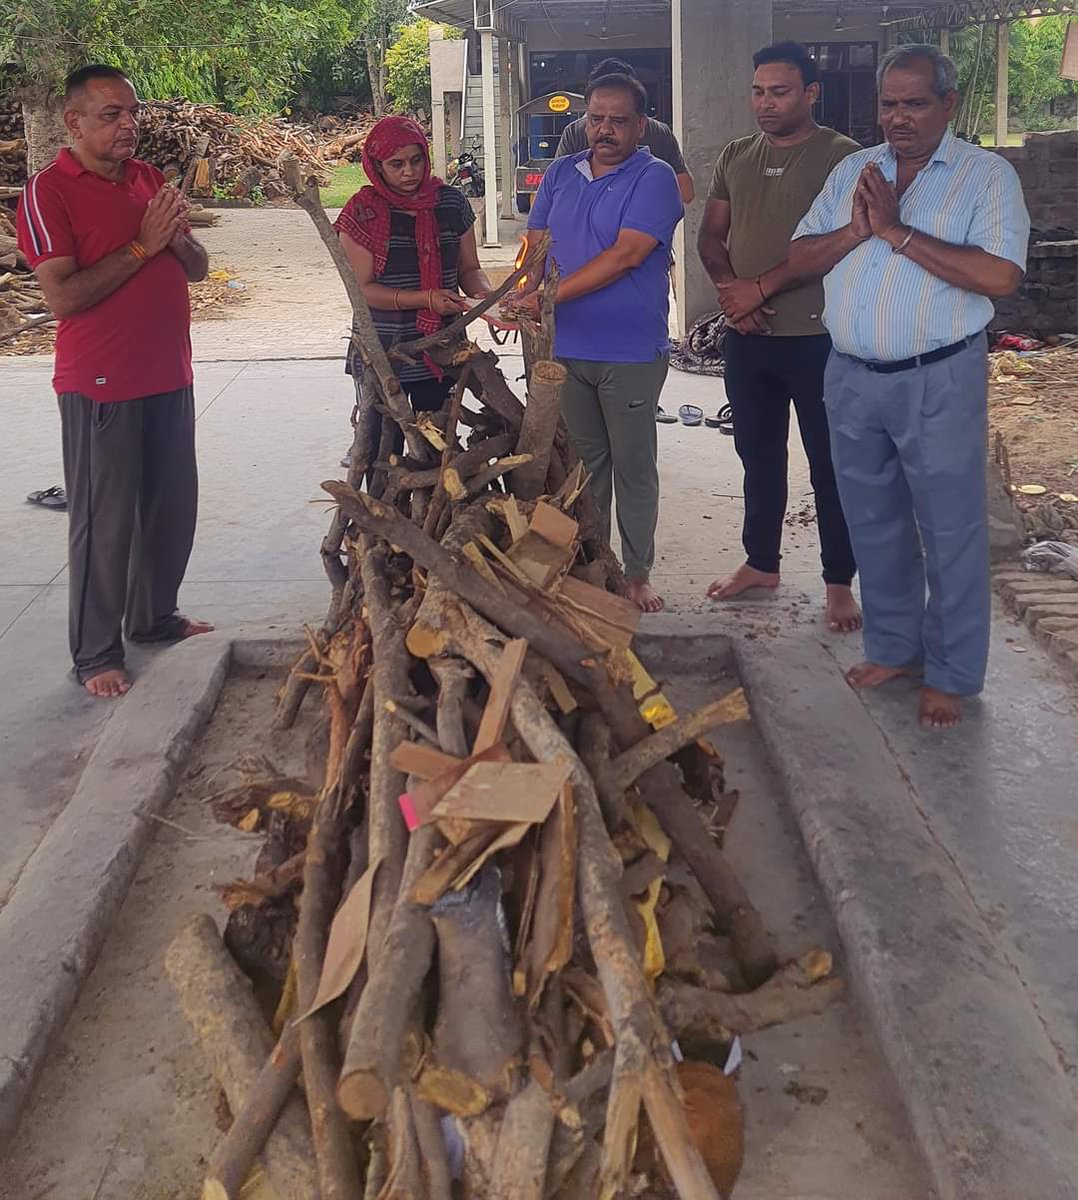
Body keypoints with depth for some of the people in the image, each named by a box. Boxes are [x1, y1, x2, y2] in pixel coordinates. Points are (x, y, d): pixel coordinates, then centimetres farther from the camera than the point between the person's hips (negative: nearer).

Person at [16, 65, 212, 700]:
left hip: (169, 373, 7)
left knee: (172, 504, 15)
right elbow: (64, 294, -19)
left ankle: (153, 616, 33)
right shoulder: (47, 191, -10)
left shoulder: (148, 177, 11)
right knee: (105, 519, -1)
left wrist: (176, 234, -10)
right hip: (102, 384, -7)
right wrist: (142, 245, -19)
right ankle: (95, 653, 10)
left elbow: (197, 268, 11)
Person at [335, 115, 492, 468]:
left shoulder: (451, 203, 3)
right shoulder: (363, 212, -7)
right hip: (381, 356, -3)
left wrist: (484, 293, -11)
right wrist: (426, 299, -21)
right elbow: (362, 289, -10)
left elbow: (469, 268, 12)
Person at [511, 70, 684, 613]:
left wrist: (550, 296, -21)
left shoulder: (654, 178, -8)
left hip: (630, 352, -5)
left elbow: (625, 254, -19)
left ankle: (637, 573, 16)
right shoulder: (561, 173, 11)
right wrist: (520, 300, -9)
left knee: (633, 466, 5)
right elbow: (535, 244, 12)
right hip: (565, 347, 5)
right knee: (581, 461, 14)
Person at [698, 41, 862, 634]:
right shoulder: (736, 156, 11)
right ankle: (761, 562, 30)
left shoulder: (841, 156, -7)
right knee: (759, 454, 16)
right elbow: (711, 237, 12)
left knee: (829, 464, 2)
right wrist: (729, 288, -7)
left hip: (817, 336, -5)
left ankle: (839, 583, 12)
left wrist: (761, 288, -18)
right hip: (747, 335, 6)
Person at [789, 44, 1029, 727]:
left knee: (951, 530, 4)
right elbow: (801, 259, 6)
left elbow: (1001, 276, -21)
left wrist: (897, 230, -18)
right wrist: (857, 229, -12)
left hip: (938, 382, -5)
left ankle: (952, 673, 18)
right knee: (874, 523, 16)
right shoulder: (853, 171, 10)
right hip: (853, 380, 5)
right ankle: (893, 647, 33)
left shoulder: (987, 176, -6)